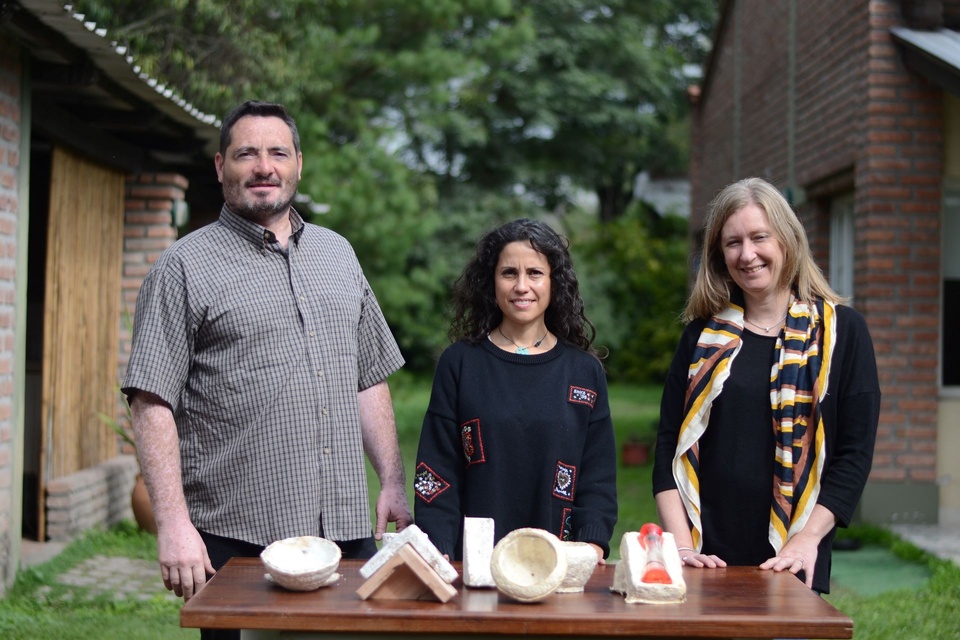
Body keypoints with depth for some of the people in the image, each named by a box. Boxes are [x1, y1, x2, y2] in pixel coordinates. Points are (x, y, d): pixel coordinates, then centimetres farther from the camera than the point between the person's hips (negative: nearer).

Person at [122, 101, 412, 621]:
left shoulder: (338, 254, 15)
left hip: (347, 528, 5)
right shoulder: (185, 268, -3)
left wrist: (393, 481, 11)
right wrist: (174, 523, -16)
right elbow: (152, 404, -9)